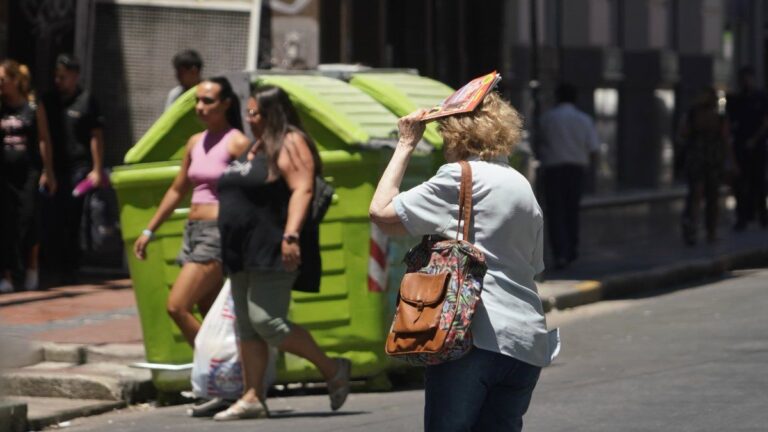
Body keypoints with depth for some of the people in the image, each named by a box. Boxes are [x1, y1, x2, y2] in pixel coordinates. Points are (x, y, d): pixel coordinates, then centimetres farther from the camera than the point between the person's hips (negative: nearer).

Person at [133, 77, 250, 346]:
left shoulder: (237, 143, -8)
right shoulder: (195, 143, 13)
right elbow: (177, 190, 23)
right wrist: (149, 231, 22)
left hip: (218, 234, -8)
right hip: (194, 232, 8)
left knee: (177, 306, -15)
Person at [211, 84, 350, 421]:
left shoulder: (290, 144, -8)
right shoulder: (255, 149, 21)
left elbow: (302, 190, -19)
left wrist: (291, 235, -29)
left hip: (273, 253, -10)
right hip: (244, 254, 10)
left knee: (266, 321, -15)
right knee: (247, 326, 5)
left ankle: (333, 370, -2)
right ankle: (252, 398, 6)